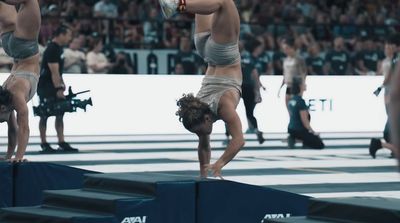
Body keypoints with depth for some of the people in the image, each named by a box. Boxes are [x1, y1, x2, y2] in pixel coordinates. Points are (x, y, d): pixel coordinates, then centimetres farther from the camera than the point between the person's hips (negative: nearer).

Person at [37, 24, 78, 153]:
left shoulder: (59, 48, 12)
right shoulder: (52, 50, -18)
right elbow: (54, 72, -22)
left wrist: (62, 84, 14)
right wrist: (58, 89, -24)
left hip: (55, 86, 9)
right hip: (45, 87, -9)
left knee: (60, 113, 6)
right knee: (45, 115, -2)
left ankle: (62, 143, 7)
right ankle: (44, 144, 3)